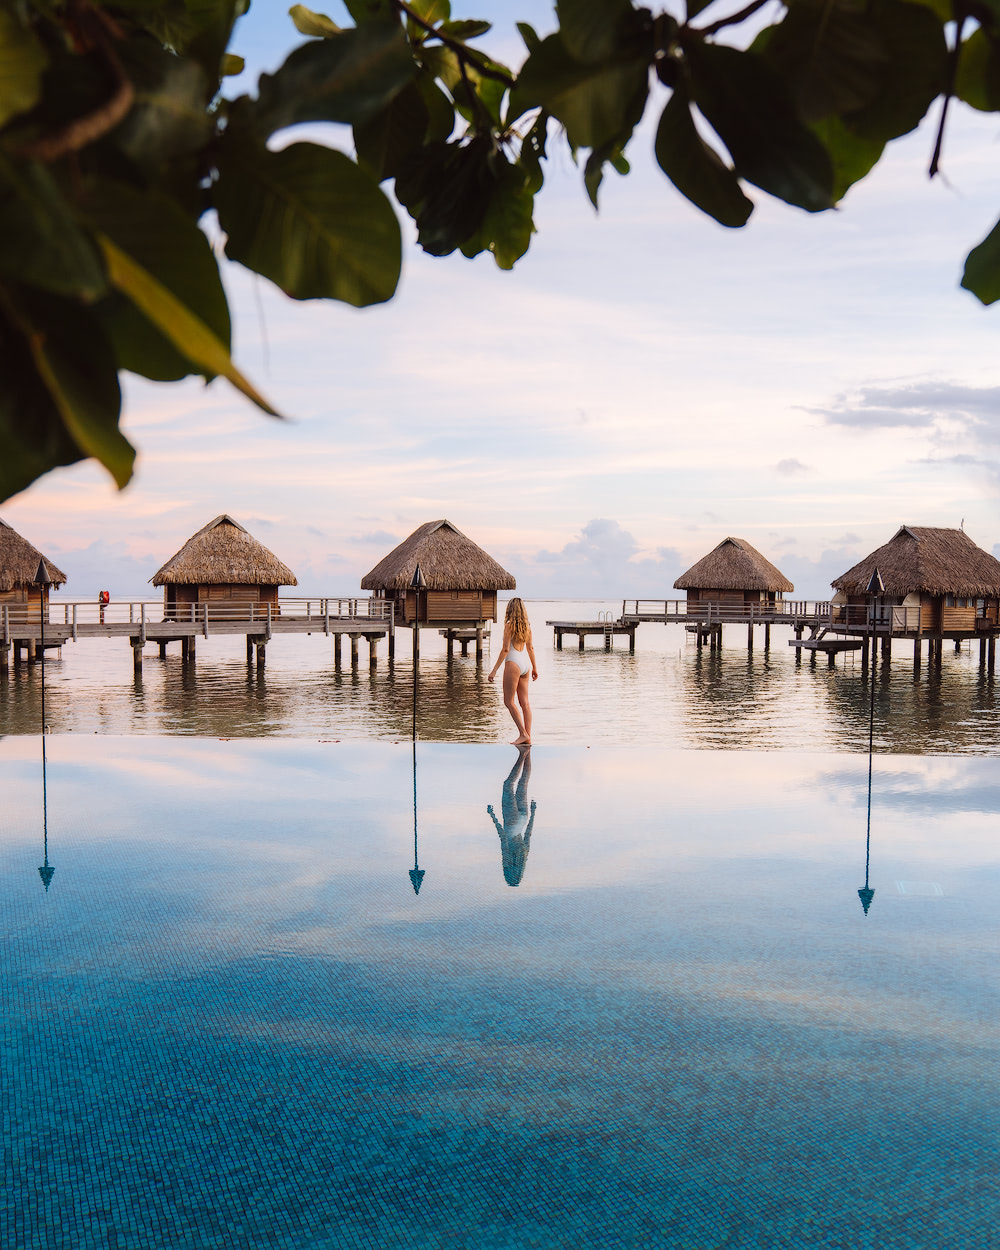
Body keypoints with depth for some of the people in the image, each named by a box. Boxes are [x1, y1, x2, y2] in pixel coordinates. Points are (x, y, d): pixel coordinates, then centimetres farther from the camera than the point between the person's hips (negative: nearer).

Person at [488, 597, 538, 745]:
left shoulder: (510, 625, -11)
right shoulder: (527, 625, 9)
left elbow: (505, 649, -14)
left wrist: (494, 669, -11)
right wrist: (534, 667, 26)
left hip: (513, 663, -7)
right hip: (525, 663, 7)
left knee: (509, 701, -1)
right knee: (524, 702, 7)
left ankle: (523, 734, -6)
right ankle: (528, 737, 7)